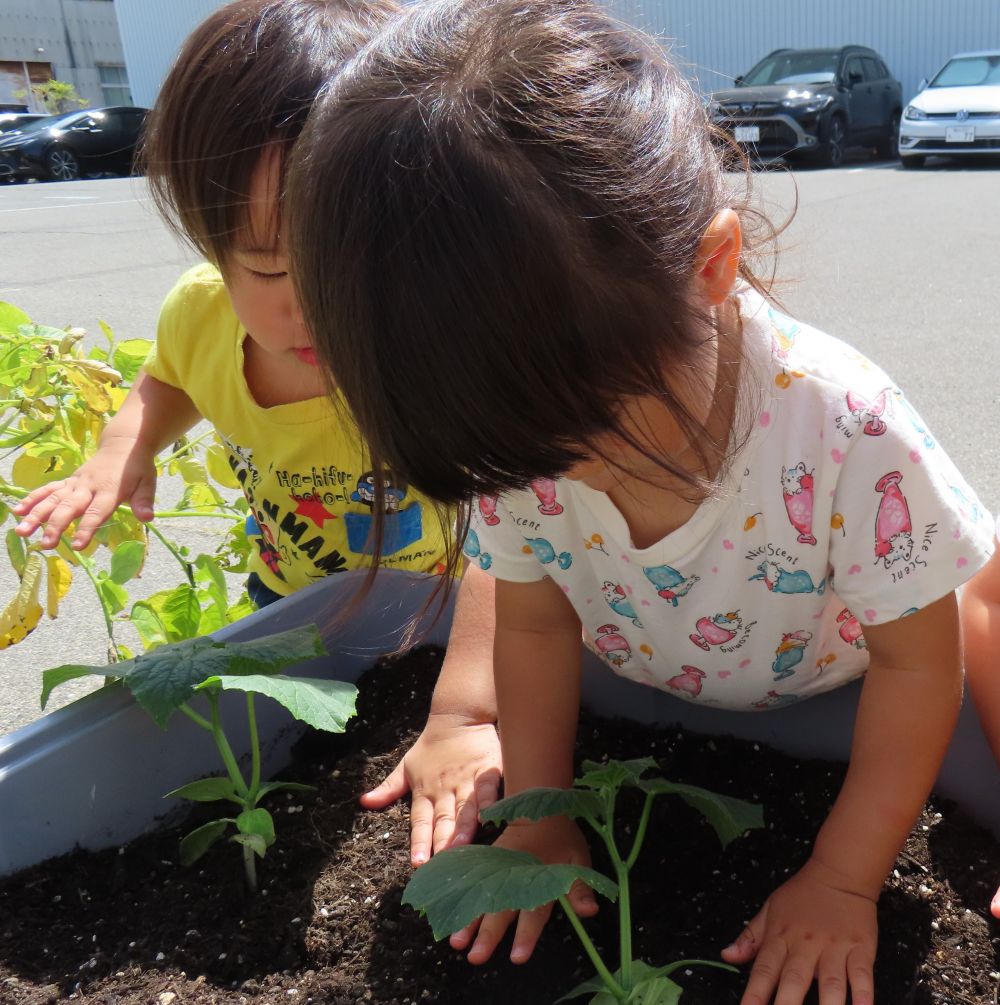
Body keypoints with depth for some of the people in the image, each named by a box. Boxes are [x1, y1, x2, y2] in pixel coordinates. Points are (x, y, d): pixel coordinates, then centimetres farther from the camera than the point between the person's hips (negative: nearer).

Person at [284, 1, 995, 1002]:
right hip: (651, 707, 3)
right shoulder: (519, 432, -26)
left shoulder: (844, 430, -38)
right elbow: (534, 626, -10)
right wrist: (538, 816, -11)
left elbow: (915, 663, -24)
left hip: (827, 701, -2)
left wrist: (843, 881, -20)